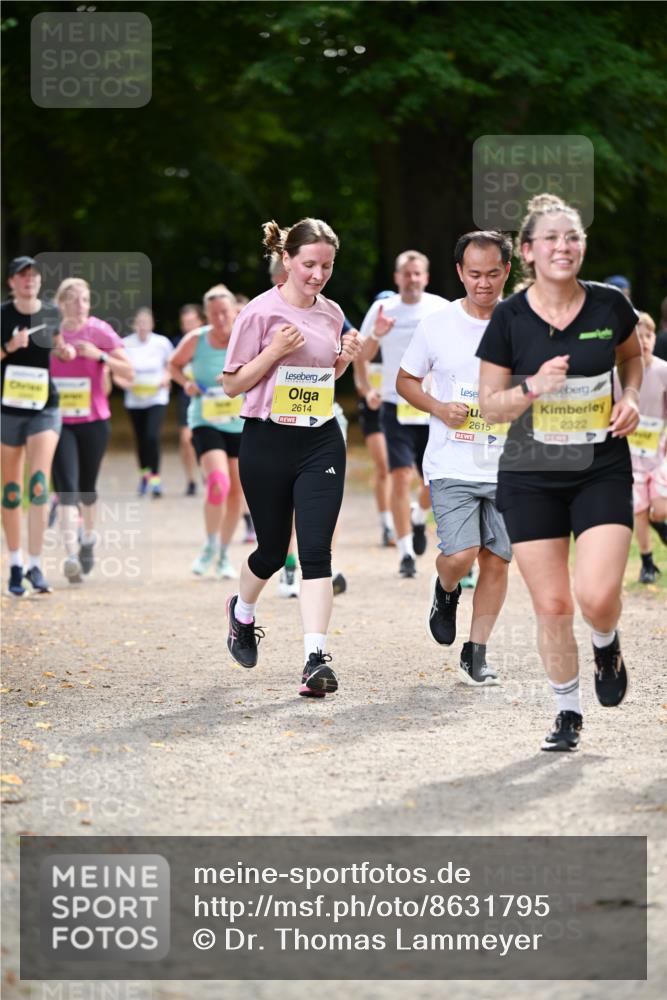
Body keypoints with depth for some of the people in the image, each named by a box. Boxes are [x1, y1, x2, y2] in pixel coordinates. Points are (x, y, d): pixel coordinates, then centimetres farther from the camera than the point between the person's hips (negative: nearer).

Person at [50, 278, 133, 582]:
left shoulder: (100, 331, -4)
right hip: (59, 420, 0)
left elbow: (129, 372, -5)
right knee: (66, 486, -14)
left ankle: (88, 537, 40)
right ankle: (71, 553, -21)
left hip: (93, 421, 0)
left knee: (87, 487, 13)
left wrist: (100, 355, -18)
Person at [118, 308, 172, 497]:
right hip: (134, 399, 2)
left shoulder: (162, 343, -5)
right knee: (141, 439, 11)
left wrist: (165, 379, -9)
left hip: (156, 398, -2)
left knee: (152, 437, -18)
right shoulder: (125, 344, -6)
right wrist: (125, 382, -18)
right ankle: (144, 474, 35)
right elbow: (117, 374, 1)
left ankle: (155, 477, -8)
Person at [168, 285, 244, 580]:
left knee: (236, 490, 9)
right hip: (206, 421, -2)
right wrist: (187, 383, -9)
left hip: (242, 424, 2)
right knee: (217, 481, -23)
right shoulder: (196, 340, -8)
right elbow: (174, 364, 10)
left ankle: (224, 554, 28)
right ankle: (211, 545, -1)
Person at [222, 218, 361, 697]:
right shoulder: (261, 312, -9)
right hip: (269, 441, -3)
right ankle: (243, 612, 42)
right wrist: (275, 351, -19)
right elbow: (232, 384, -6)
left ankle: (316, 657, -12)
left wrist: (346, 358, 1)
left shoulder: (332, 314, 7)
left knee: (316, 549, -9)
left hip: (322, 442, 3)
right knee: (273, 550, 9)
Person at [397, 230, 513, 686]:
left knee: (496, 562, 3)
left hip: (507, 468, 2)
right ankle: (446, 592, 20)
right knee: (461, 555, -16)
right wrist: (439, 408, -7)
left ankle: (476, 654, 18)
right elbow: (406, 379, 11)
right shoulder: (437, 325, 0)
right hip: (452, 465, -2)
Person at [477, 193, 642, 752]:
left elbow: (631, 355, 18)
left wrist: (630, 397, -2)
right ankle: (568, 712, 21)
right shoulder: (510, 318, -8)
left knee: (598, 596, -16)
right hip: (531, 477, 0)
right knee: (552, 605, 1)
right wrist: (534, 387, -20)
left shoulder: (609, 305, -4)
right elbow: (490, 405, -1)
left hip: (603, 471, 0)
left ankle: (606, 645, 21)